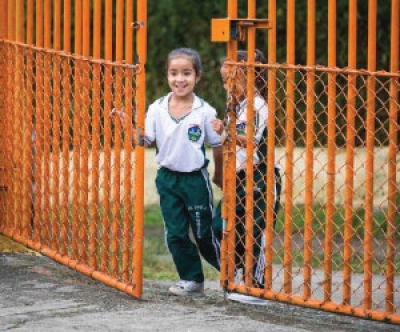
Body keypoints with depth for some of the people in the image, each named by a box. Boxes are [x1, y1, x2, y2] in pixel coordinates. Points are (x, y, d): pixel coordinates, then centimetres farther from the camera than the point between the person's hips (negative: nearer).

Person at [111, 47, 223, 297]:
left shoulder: (205, 112, -11)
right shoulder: (157, 109, -3)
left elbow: (218, 147, -2)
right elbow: (143, 141, -5)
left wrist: (219, 178, 6)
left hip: (196, 180, -3)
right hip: (168, 179, 3)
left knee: (205, 234, 7)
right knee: (176, 234, 4)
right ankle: (192, 280, 19)